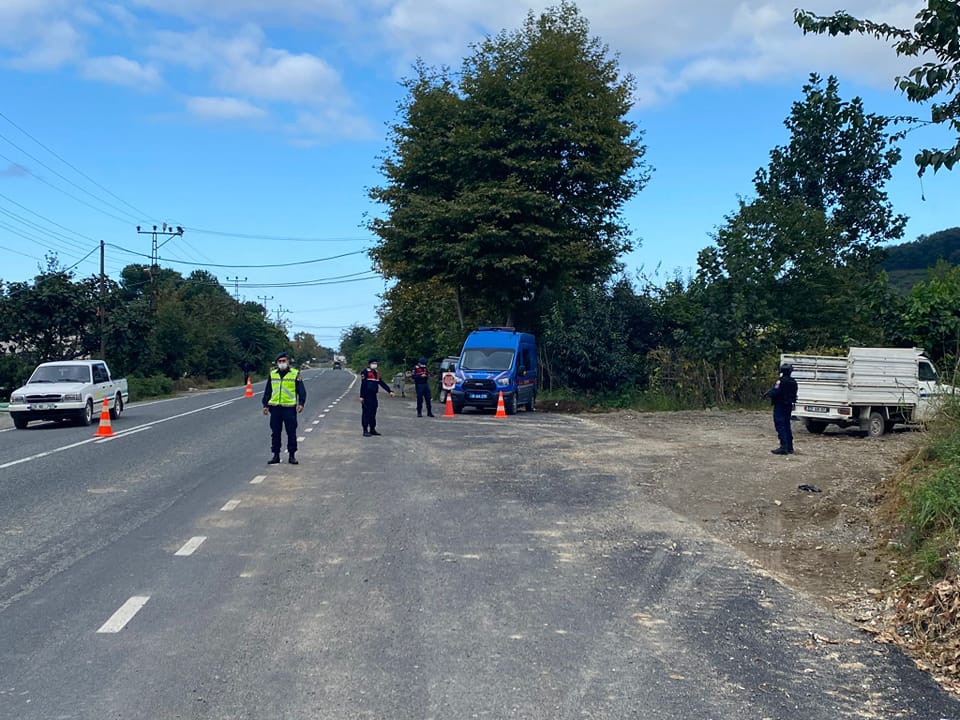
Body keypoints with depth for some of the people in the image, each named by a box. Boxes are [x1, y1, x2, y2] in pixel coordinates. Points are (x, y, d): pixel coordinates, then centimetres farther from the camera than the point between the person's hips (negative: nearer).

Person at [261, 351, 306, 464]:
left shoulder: (295, 374, 1)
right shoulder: (272, 374, 10)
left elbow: (302, 391, -1)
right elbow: (267, 391, 16)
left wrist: (301, 403, -14)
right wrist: (265, 405, 10)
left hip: (290, 408, -3)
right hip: (275, 408, 3)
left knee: (291, 433, 0)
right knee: (275, 433, 6)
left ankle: (292, 455, 9)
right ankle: (276, 455, 14)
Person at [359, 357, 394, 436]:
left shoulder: (376, 373, 16)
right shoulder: (365, 372, -8)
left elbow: (382, 383, 18)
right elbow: (363, 385, -13)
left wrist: (389, 391, 11)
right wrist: (362, 396, -17)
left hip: (374, 396, 8)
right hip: (367, 396, -8)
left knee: (373, 413, 12)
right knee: (366, 413, -5)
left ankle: (372, 429, 20)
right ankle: (365, 430, -3)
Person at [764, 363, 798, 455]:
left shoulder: (782, 381, -18)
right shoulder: (793, 382, 10)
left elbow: (775, 392, -24)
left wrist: (768, 394, -3)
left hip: (780, 406, -9)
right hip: (789, 406, 9)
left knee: (780, 426, -7)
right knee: (787, 426, 15)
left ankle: (784, 447, -14)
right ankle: (789, 447, 18)